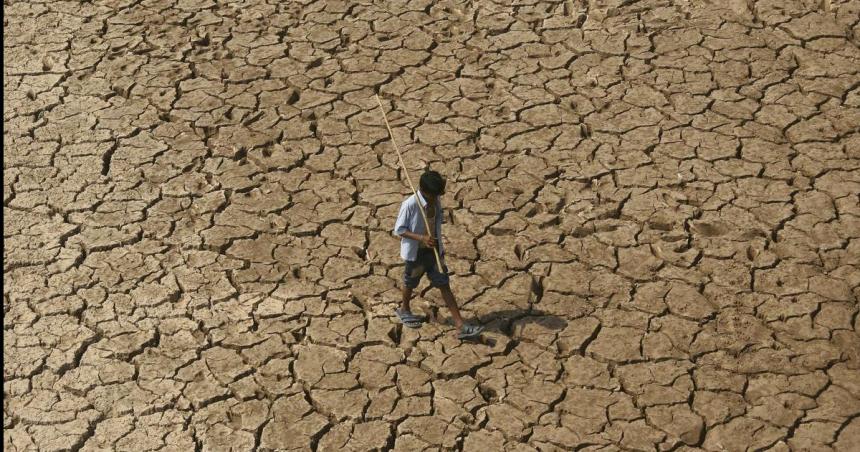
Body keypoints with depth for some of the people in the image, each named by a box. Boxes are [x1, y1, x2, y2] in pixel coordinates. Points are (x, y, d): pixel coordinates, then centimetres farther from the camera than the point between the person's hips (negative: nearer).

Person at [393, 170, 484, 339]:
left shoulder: (436, 201, -7)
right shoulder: (409, 205, -26)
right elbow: (398, 230, -19)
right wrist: (422, 238, -31)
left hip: (434, 250, 5)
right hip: (416, 252, -5)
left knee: (444, 285, 2)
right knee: (411, 283, 19)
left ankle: (460, 325, 0)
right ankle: (404, 310, 49)